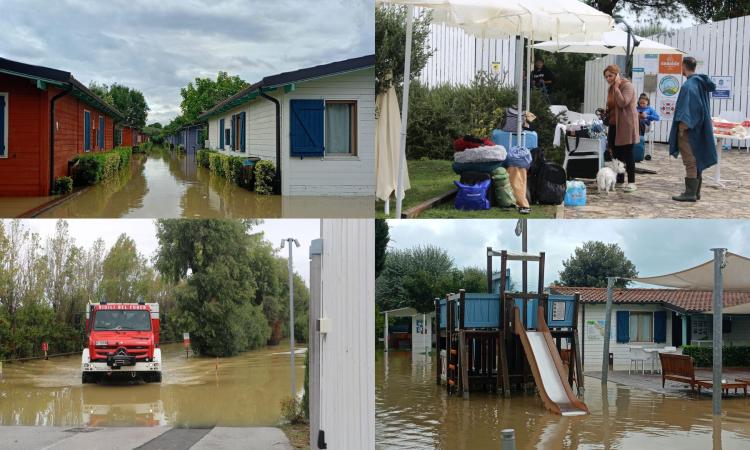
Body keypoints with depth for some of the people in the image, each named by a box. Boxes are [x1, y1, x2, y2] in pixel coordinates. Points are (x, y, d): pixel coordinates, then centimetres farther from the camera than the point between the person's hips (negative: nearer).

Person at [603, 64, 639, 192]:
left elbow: (623, 103, -24)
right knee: (616, 152, 11)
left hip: (626, 125, -9)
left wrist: (616, 87, -20)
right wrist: (606, 111, 10)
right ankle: (618, 178, 20)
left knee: (627, 153, -8)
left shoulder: (627, 86, -10)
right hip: (614, 124, 9)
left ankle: (631, 182, -6)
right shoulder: (611, 88, 17)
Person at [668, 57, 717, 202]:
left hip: (689, 130, -9)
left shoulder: (688, 85, -17)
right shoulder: (701, 83, 11)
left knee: (690, 161, -7)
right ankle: (695, 191, 19)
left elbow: (687, 108, -22)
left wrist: (683, 126, -20)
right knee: (696, 161, 13)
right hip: (699, 128, 9)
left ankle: (690, 193, -6)